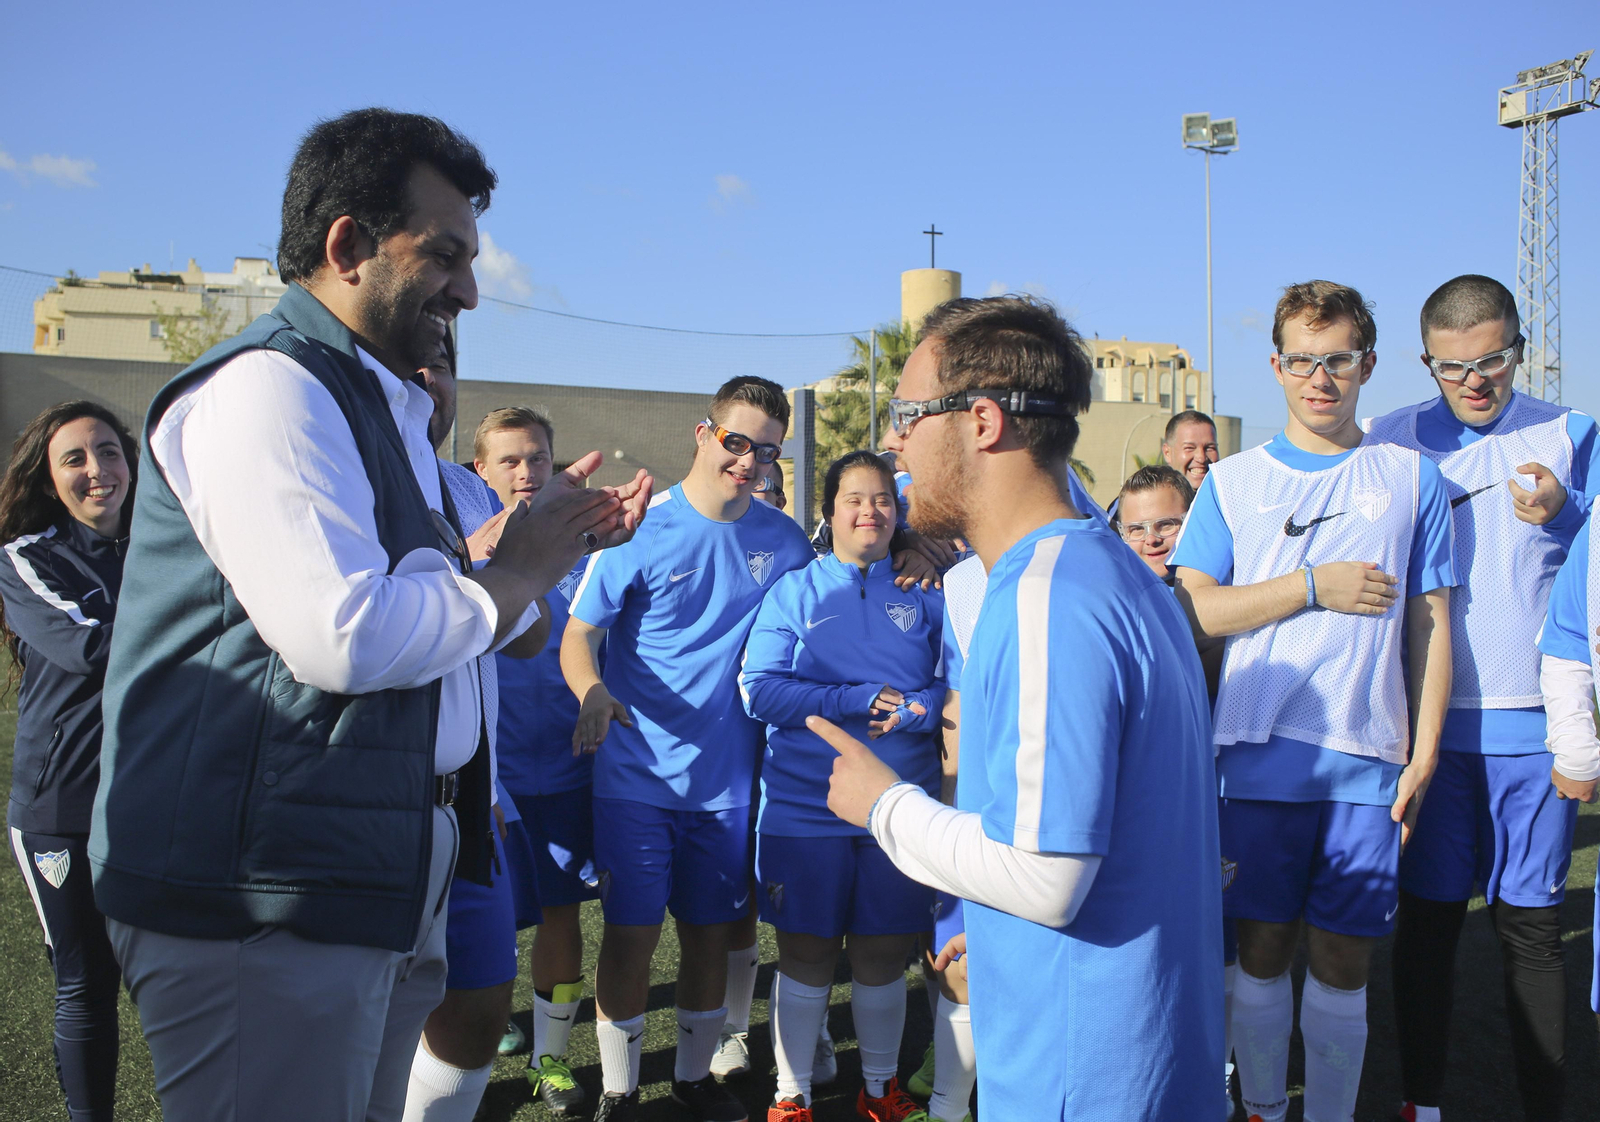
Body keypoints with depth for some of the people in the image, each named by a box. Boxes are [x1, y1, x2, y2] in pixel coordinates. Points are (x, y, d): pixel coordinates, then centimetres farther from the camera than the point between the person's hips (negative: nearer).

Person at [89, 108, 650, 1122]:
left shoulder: (384, 407, 18)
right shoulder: (268, 385, -14)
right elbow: (344, 636, -26)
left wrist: (563, 542, 12)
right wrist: (520, 572, -10)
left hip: (385, 880, 10)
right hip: (268, 897, -10)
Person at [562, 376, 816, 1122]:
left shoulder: (783, 541, 2)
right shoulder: (643, 529, -8)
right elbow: (578, 634, -10)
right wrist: (590, 690, -30)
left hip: (728, 775, 3)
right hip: (637, 773, -3)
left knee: (710, 932, 13)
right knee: (630, 934, 1)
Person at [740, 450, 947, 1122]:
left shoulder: (922, 595, 8)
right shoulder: (793, 591, 2)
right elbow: (759, 690, -8)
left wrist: (916, 709, -17)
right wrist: (858, 700, -16)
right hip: (805, 807, -1)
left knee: (883, 957, 12)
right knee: (806, 956, 7)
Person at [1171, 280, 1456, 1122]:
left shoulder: (1411, 478, 7)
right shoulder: (1232, 482, 7)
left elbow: (1431, 625, 7)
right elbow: (1193, 610, -2)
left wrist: (1424, 754, 0)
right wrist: (1314, 588, -11)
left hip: (1367, 764, 0)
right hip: (1259, 757, 0)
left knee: (1342, 963, 7)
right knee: (1261, 952, 9)